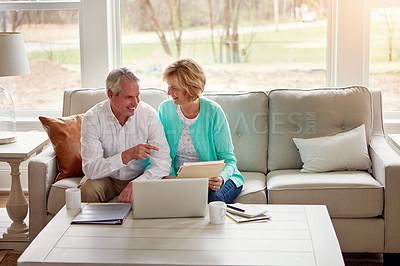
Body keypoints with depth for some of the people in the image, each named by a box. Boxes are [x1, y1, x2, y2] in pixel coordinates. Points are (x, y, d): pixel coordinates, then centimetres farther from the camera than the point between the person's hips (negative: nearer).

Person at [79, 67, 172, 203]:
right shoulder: (92, 119, -16)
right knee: (87, 190, -31)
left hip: (140, 177, 1)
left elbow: (163, 164, -17)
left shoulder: (150, 115, -14)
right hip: (106, 178, -1)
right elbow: (90, 169, -24)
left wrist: (134, 185, -32)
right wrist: (127, 156, -36)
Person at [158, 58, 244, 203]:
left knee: (214, 198, -35)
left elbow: (228, 158, -8)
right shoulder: (165, 109, -2)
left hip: (213, 179, -2)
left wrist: (221, 178, -30)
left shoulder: (213, 112, -12)